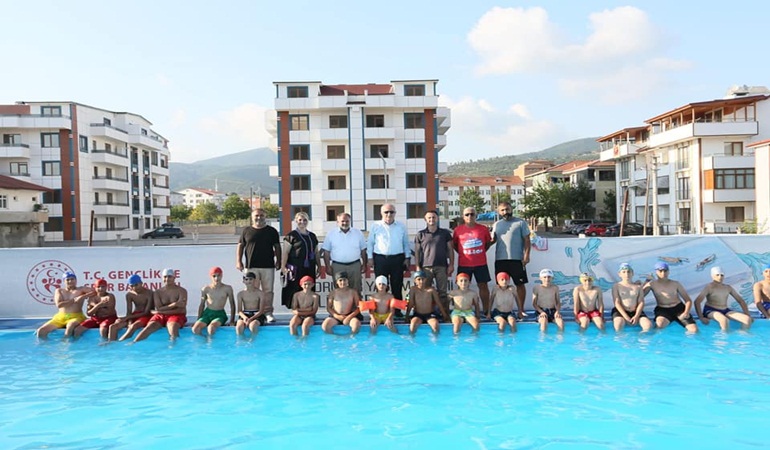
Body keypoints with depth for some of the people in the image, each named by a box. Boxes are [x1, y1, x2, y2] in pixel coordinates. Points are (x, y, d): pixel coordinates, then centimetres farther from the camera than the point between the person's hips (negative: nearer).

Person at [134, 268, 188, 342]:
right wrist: (174, 304, -18)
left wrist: (163, 311, -11)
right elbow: (159, 309, -4)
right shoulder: (158, 292, 7)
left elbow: (181, 310, -11)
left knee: (172, 327, -35)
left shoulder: (181, 291, -1)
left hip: (176, 315, -3)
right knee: (149, 327, -23)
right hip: (160, 316, 3)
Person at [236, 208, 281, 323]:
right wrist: (238, 261, 1)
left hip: (268, 266, 0)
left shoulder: (272, 231, 8)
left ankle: (269, 313, 8)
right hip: (251, 266, 0)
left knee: (268, 291, 2)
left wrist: (278, 261, 4)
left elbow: (277, 247, 10)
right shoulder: (247, 231, 9)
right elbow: (240, 246, 9)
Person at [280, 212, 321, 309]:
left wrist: (319, 266, 15)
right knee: (295, 290, -6)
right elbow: (285, 252, -5)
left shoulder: (312, 236, 17)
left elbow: (316, 253, 20)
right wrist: (283, 266, -13)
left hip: (309, 269, 5)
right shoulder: (291, 235, 0)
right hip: (296, 269, -5)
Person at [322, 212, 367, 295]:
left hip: (355, 266, 1)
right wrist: (328, 266, -1)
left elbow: (363, 250, 10)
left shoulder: (358, 233, 6)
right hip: (337, 266, -1)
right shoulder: (331, 234, 3)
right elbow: (326, 252, 4)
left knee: (356, 290, 3)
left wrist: (364, 265, 6)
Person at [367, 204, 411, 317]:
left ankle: (397, 310, 12)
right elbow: (370, 243, 8)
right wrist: (370, 257, 2)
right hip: (380, 259, -1)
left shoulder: (401, 227, 9)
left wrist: (407, 258, 7)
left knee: (397, 286, 4)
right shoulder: (375, 226, 4)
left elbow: (406, 243, 13)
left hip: (397, 259, 1)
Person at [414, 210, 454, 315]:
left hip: (442, 267, 0)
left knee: (442, 292, 2)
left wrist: (451, 264, 2)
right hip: (426, 267, 0)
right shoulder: (420, 234, 7)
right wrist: (417, 267, -1)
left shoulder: (445, 233, 8)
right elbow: (417, 252, 7)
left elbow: (450, 250, 9)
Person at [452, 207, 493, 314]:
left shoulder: (483, 229, 2)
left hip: (480, 263, 0)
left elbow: (488, 243, 12)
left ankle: (486, 310, 12)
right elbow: (454, 244, 11)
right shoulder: (458, 230, 1)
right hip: (464, 264, 0)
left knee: (483, 285, 4)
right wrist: (462, 253, 2)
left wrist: (480, 252, 3)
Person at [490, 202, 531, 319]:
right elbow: (492, 240, 14)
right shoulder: (496, 224, 12)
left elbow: (527, 240, 0)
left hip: (517, 259, -3)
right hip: (500, 260, 3)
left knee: (520, 285, 3)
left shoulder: (520, 222, 2)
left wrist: (526, 255, -9)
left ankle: (521, 310, 12)